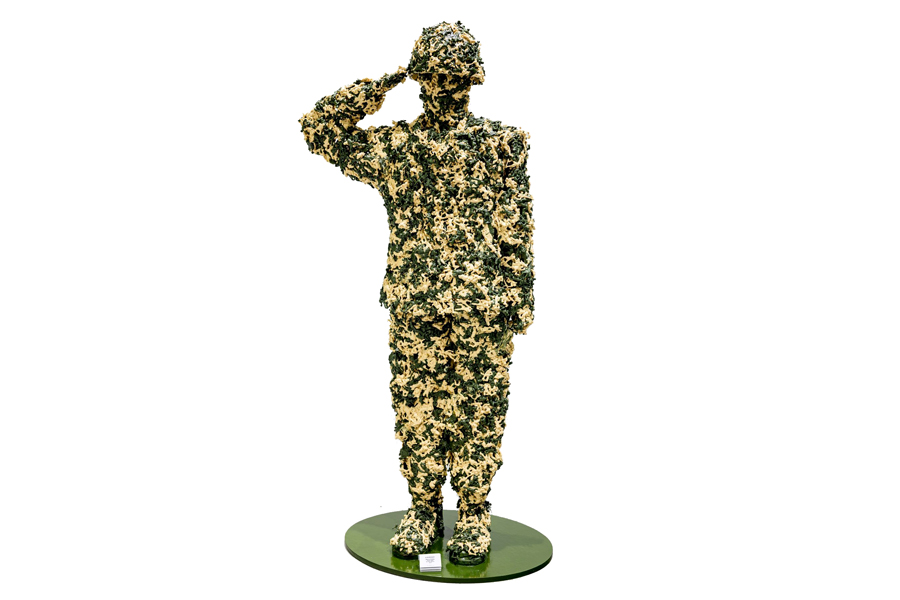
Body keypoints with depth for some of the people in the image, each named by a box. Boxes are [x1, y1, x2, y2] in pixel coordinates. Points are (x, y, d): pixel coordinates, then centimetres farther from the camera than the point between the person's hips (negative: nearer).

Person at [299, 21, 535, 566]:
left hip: (485, 309, -1)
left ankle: (474, 515, 20)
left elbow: (518, 228, 2)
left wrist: (520, 296, -4)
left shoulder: (502, 144, 4)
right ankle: (424, 511, 25)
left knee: (480, 415, 5)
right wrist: (380, 87, -1)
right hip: (414, 306, 2)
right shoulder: (392, 145, 7)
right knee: (417, 414, 8)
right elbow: (319, 128, 4)